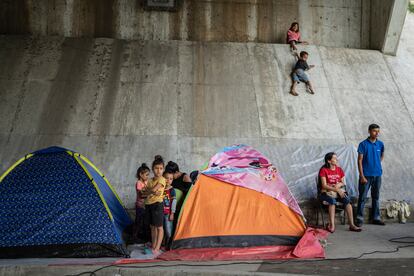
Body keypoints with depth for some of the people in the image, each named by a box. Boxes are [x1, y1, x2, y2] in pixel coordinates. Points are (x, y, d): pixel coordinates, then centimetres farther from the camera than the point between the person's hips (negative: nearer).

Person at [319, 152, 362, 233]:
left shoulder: (339, 169, 10)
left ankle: (351, 225, -27)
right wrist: (336, 190, -23)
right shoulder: (323, 170, -6)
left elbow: (343, 183, 13)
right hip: (327, 192, -4)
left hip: (339, 191, 4)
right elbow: (324, 185, -14)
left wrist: (339, 184, -11)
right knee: (332, 201, -36)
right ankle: (332, 225, -37)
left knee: (347, 200, -25)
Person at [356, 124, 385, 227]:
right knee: (362, 197, -1)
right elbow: (360, 160, -9)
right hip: (366, 175, -4)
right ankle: (360, 218, 5)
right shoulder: (363, 144, -7)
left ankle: (376, 218, 21)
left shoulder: (380, 144, 5)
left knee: (376, 197, 12)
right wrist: (362, 176, -14)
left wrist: (377, 165, 11)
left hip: (377, 175, 4)